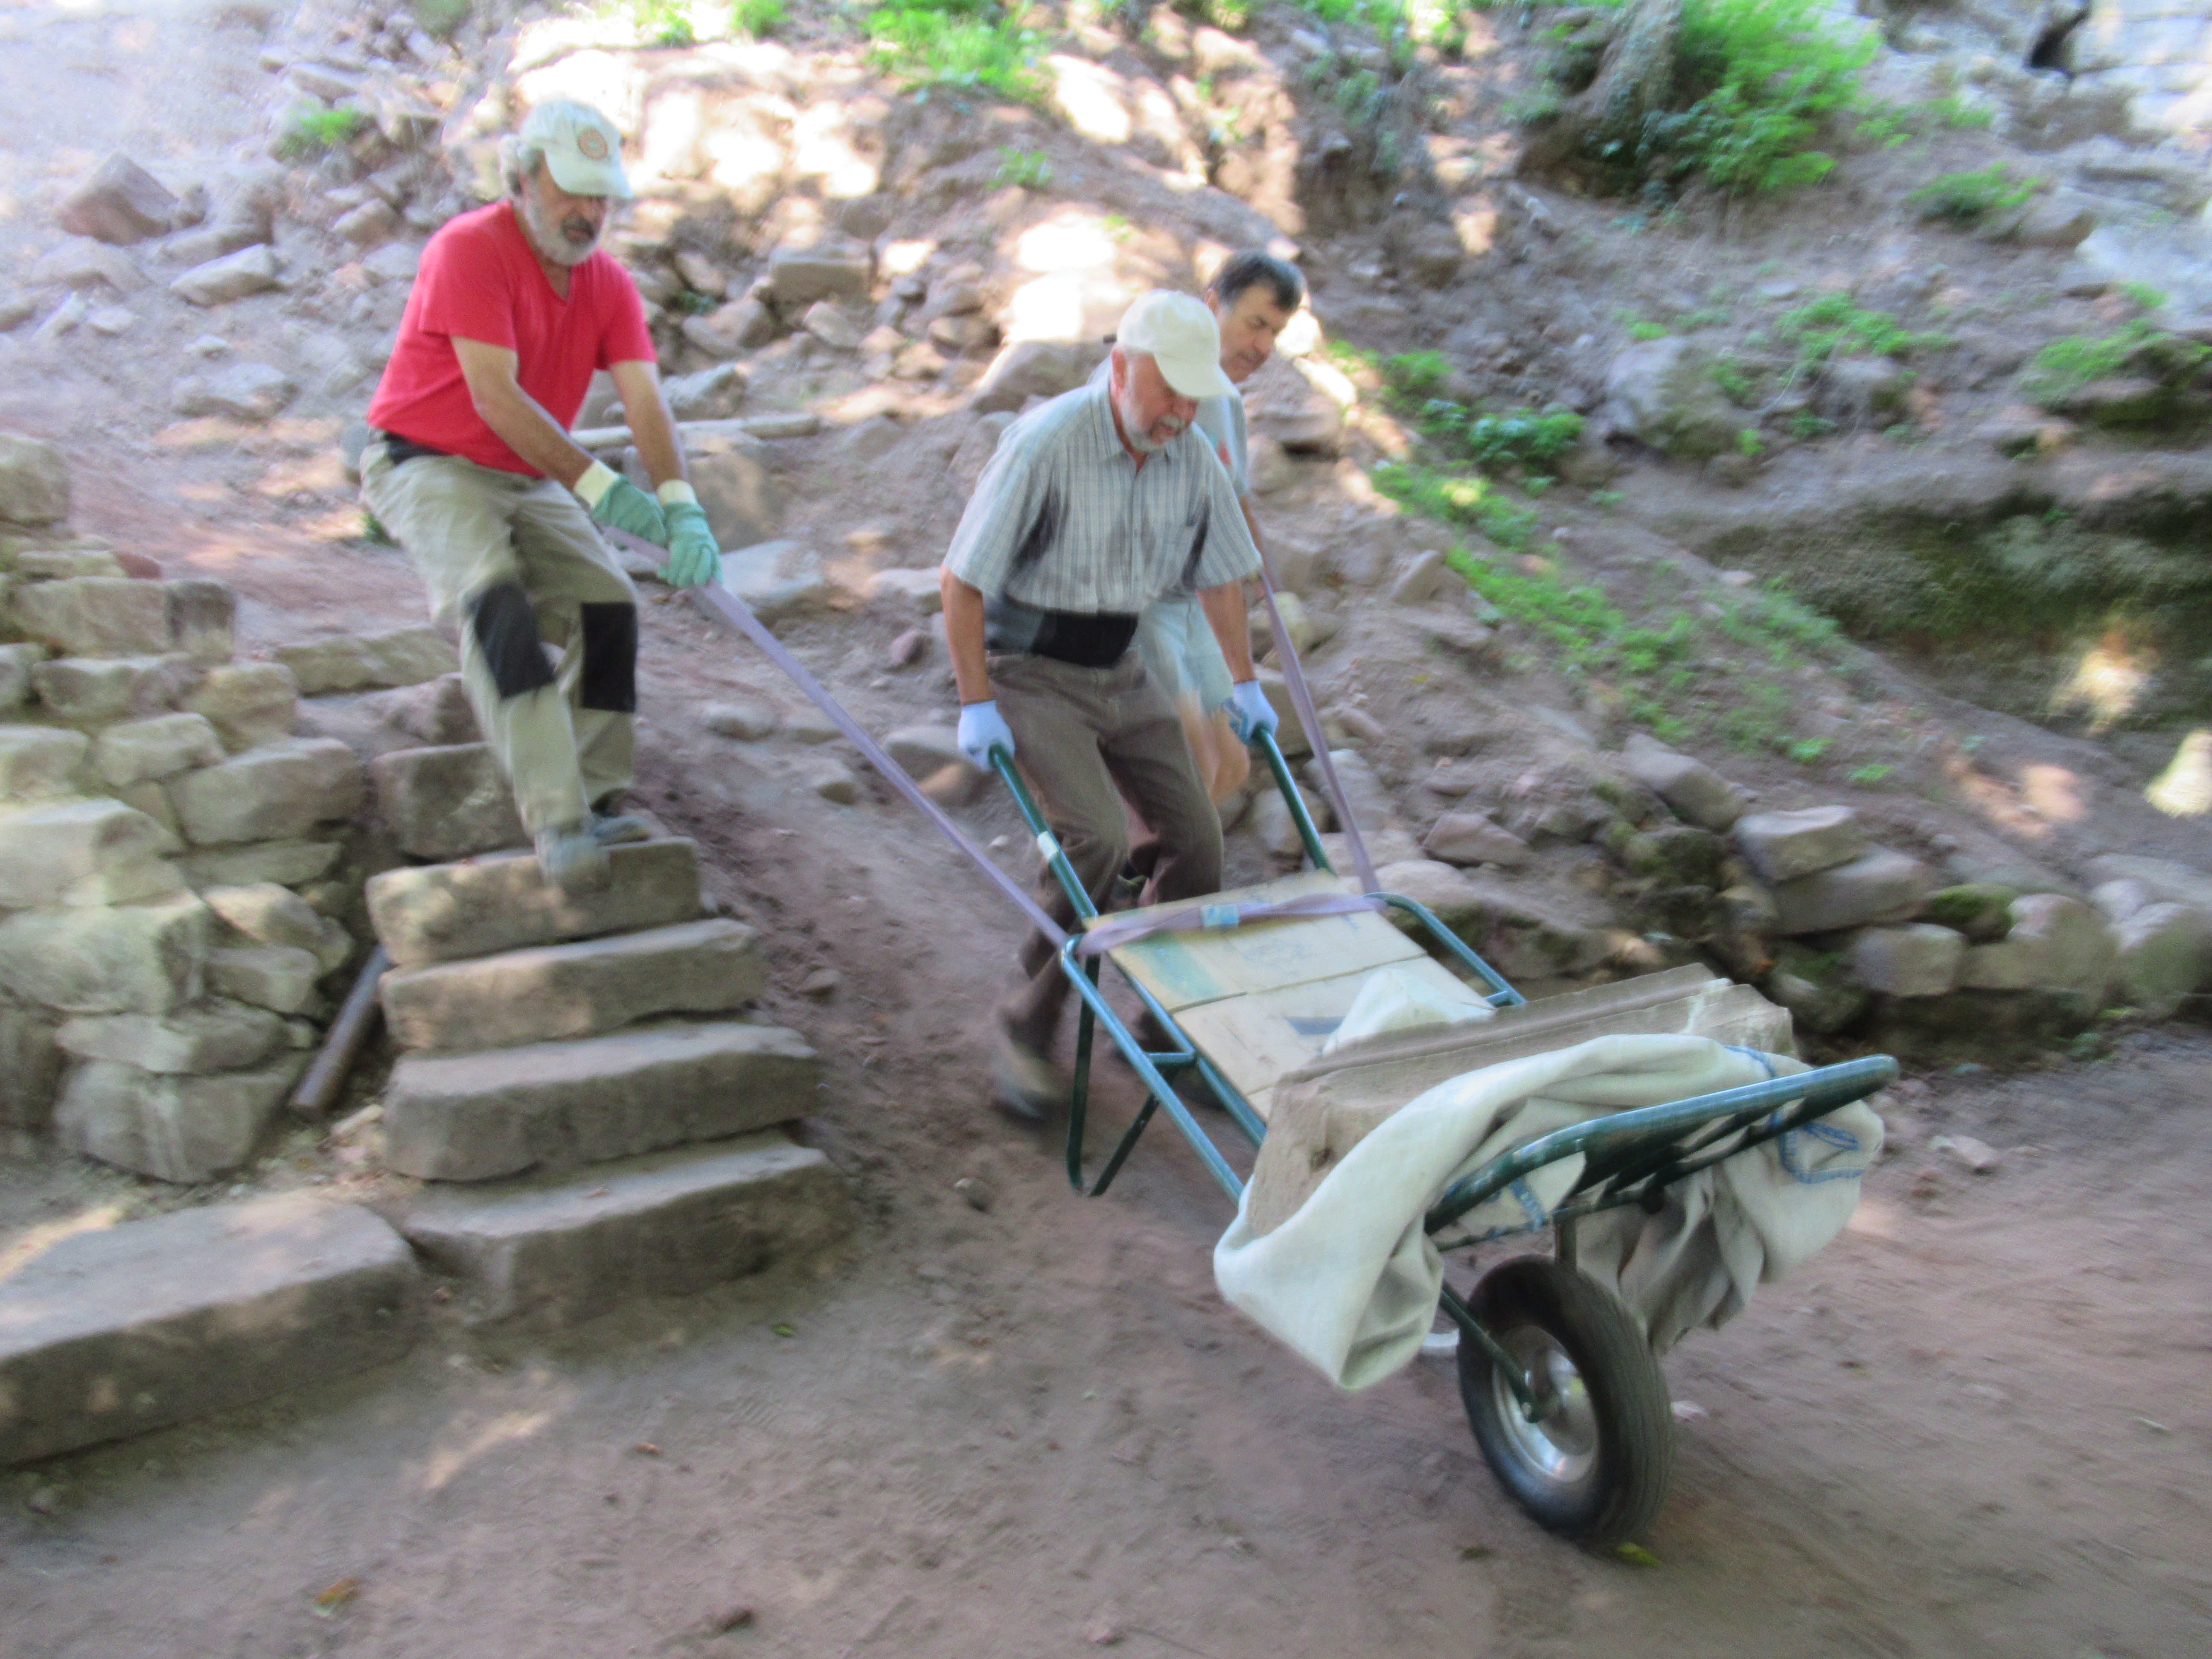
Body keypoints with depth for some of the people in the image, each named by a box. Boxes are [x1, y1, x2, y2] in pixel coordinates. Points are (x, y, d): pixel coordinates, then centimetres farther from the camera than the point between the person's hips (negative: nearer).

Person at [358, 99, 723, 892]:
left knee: (609, 603, -12)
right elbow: (496, 396, -24)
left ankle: (593, 802, -2)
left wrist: (680, 507, -27)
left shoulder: (608, 283, 3)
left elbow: (645, 400, -11)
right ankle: (555, 819, -38)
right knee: (496, 599, -30)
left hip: (530, 478, 7)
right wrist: (598, 486, -29)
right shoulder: (469, 249, -16)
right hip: (426, 464, -6)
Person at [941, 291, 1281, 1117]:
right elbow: (962, 579, -17)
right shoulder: (1046, 444, -21)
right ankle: (1029, 1025, -4)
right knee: (1097, 838, -23)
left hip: (1120, 669, 6)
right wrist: (976, 705, -17)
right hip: (1031, 671, -6)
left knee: (1194, 834, -1)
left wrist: (1244, 684, 15)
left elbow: (1220, 576, 12)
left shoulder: (1193, 457, -3)